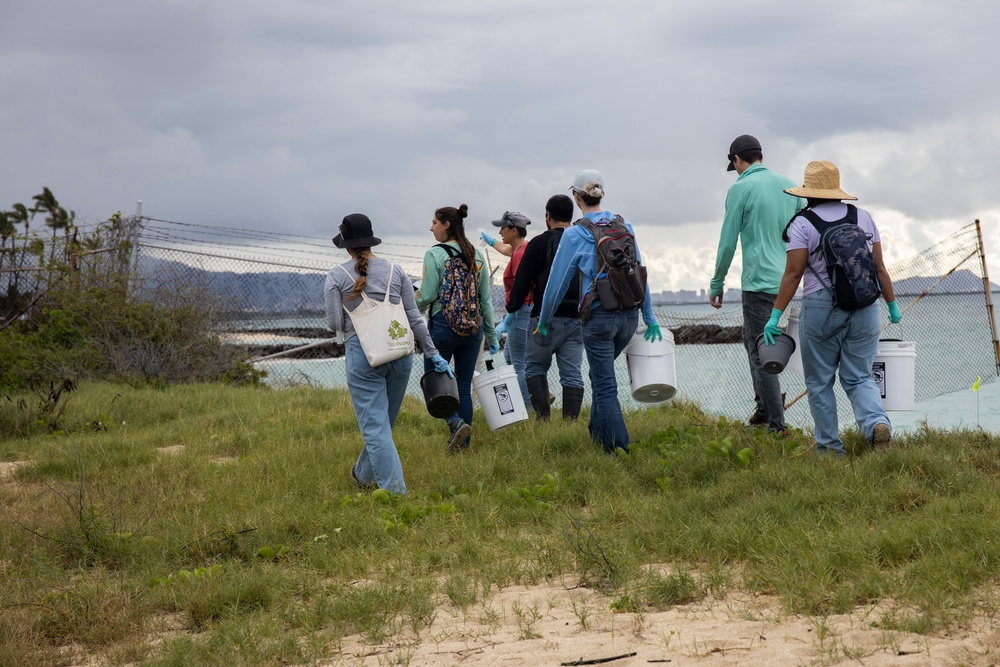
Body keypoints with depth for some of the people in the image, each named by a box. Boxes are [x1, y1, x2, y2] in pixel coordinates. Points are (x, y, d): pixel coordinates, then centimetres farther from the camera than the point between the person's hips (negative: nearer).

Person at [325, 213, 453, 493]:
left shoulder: (337, 276, -2)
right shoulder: (395, 270, 6)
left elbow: (335, 323, -4)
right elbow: (414, 317, 4)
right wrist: (432, 353, 9)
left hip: (362, 354, -4)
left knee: (375, 426, -1)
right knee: (384, 421, 20)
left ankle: (394, 491, -7)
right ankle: (364, 475, 39)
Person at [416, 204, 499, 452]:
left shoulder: (435, 255, -10)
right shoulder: (477, 255, 6)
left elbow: (427, 296, -13)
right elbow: (487, 299, 8)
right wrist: (491, 336, 14)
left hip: (443, 326, -5)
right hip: (474, 328, 5)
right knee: (464, 386, 11)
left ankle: (457, 423, -17)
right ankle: (463, 444, 11)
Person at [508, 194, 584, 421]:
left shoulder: (539, 243, -4)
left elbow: (523, 279, -3)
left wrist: (513, 306, 11)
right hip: (577, 319, 4)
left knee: (535, 367, 10)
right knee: (572, 373, 4)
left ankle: (543, 417, -2)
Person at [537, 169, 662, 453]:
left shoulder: (574, 235, -7)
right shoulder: (624, 227, 6)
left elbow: (557, 281, -2)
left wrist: (544, 320, 12)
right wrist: (649, 315, 20)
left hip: (599, 316, -5)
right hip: (629, 315, 5)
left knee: (605, 385, 1)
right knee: (601, 374, 25)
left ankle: (618, 449, -2)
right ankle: (596, 432, 32)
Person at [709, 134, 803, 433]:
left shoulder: (741, 189, -7)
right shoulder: (789, 185, 10)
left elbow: (728, 242, -6)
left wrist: (716, 284, 4)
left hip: (759, 282, -7)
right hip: (788, 279, 7)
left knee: (761, 354, -2)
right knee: (752, 339, 22)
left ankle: (777, 425, -3)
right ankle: (764, 405, 17)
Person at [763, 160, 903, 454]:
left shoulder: (803, 224, -5)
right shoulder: (863, 217, 8)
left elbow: (793, 274, -10)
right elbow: (879, 267, 9)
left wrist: (775, 316, -8)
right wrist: (892, 306, 18)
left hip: (821, 309, -4)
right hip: (864, 309, 4)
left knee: (819, 381, 10)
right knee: (859, 377, 10)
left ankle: (829, 444, 13)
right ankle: (877, 422, -15)